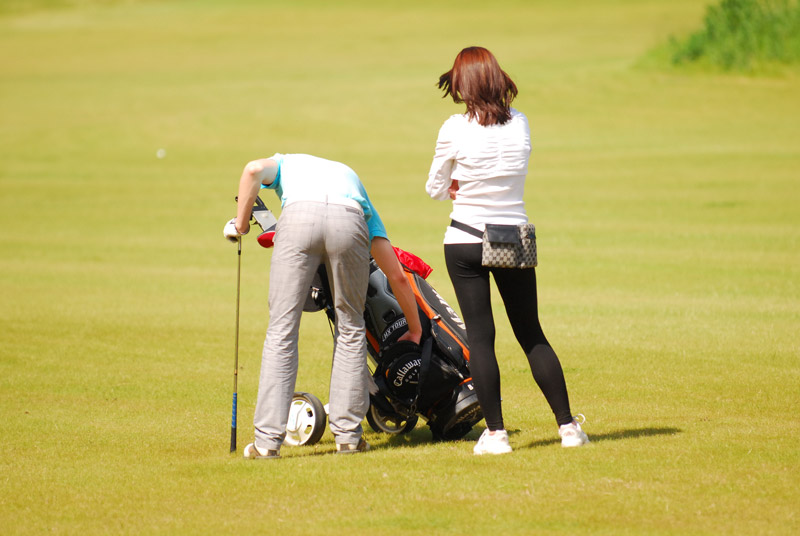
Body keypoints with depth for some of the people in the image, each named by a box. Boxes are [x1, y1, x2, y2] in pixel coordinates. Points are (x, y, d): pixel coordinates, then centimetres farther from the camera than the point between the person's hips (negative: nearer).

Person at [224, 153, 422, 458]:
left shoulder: (286, 163, 41)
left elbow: (253, 170, 10)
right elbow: (396, 275, 35)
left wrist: (240, 224, 19)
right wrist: (415, 330, 44)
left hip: (298, 217, -2)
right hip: (349, 222, 2)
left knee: (281, 330, 3)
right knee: (350, 329, 19)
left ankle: (268, 440, 1)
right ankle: (348, 434, 19)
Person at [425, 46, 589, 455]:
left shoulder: (456, 130, -13)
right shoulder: (520, 124, -2)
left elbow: (435, 189, 0)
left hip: (466, 243, -3)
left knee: (479, 336, 2)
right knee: (532, 335, 12)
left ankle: (495, 432, 0)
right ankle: (567, 425, 11)